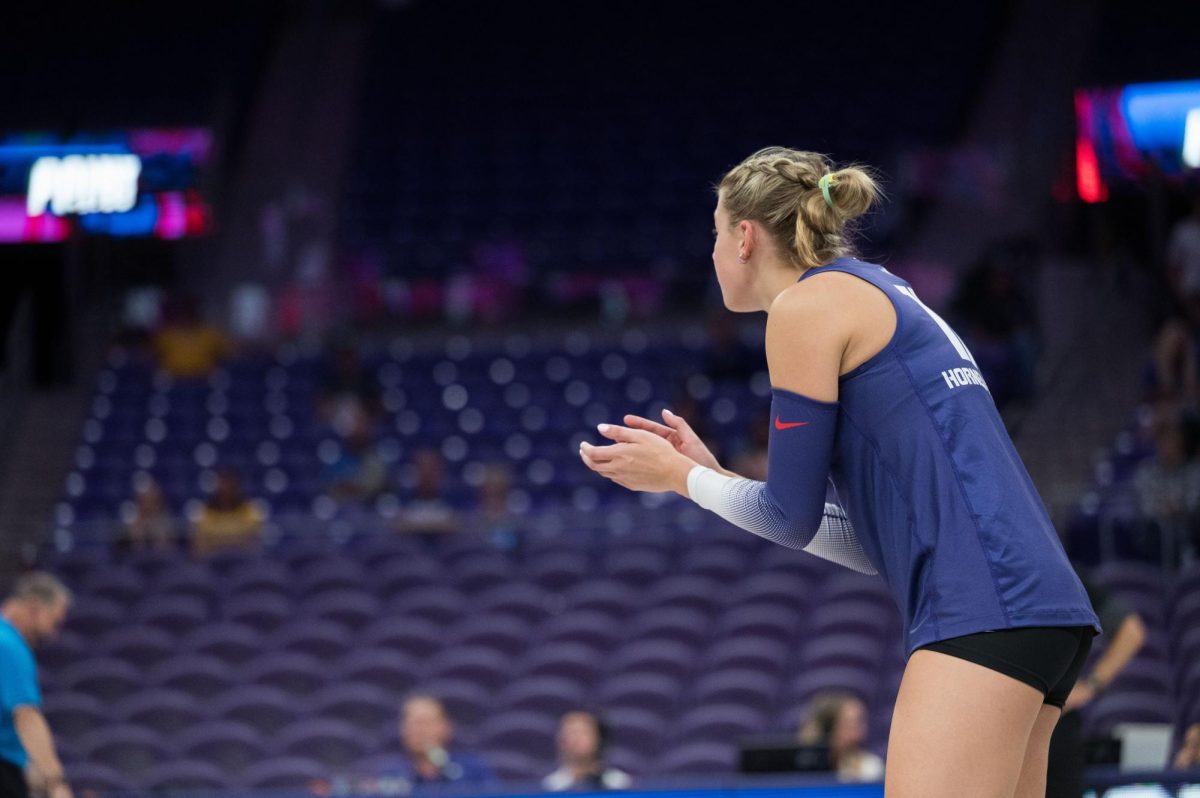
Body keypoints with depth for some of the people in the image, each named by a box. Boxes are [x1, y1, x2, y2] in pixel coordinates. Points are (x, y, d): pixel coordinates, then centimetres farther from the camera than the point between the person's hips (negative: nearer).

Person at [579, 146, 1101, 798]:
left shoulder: (808, 305, 0)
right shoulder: (888, 300, 26)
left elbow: (792, 518, 0)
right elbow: (872, 544, 23)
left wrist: (677, 475, 16)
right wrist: (709, 475, 26)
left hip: (982, 608, -9)